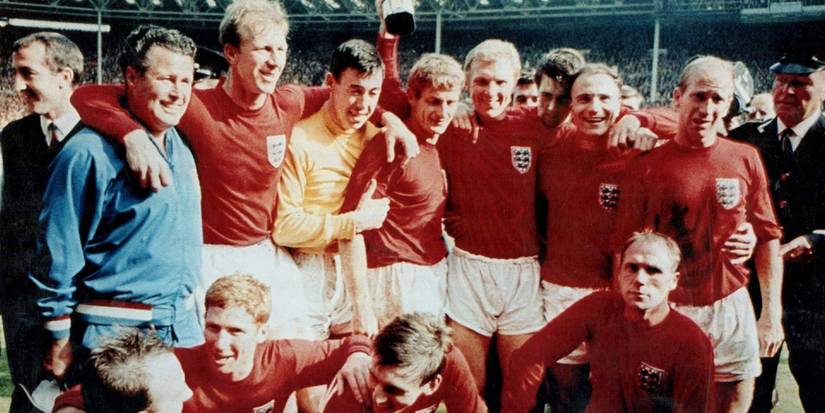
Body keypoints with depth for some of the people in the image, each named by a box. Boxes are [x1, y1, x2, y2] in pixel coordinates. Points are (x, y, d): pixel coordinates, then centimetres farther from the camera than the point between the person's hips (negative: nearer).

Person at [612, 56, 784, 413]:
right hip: (666, 313, -2)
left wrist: (771, 314, 3)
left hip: (732, 310, 2)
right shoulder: (647, 166, -4)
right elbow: (625, 249, -3)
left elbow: (767, 239, 5)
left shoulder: (746, 159, 2)